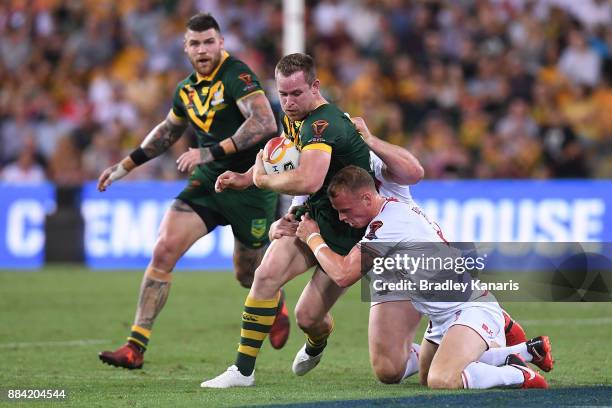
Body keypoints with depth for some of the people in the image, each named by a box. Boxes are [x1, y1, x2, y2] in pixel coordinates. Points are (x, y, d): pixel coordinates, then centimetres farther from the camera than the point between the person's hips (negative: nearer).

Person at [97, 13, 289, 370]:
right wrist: (126, 166, 22)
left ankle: (277, 305, 48)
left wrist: (211, 152, -31)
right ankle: (136, 347, -12)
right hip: (207, 182, 5)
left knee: (249, 276, 9)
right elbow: (168, 131, 28)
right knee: (164, 250, -13)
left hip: (251, 185, -5)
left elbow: (265, 123, -29)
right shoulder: (186, 89, 8)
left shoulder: (237, 74, -15)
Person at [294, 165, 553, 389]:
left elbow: (343, 274, -24)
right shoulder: (396, 208, 8)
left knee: (441, 381, -32)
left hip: (473, 308, -11)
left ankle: (517, 375, -11)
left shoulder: (388, 224, -22)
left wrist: (313, 237, -7)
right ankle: (527, 350, 25)